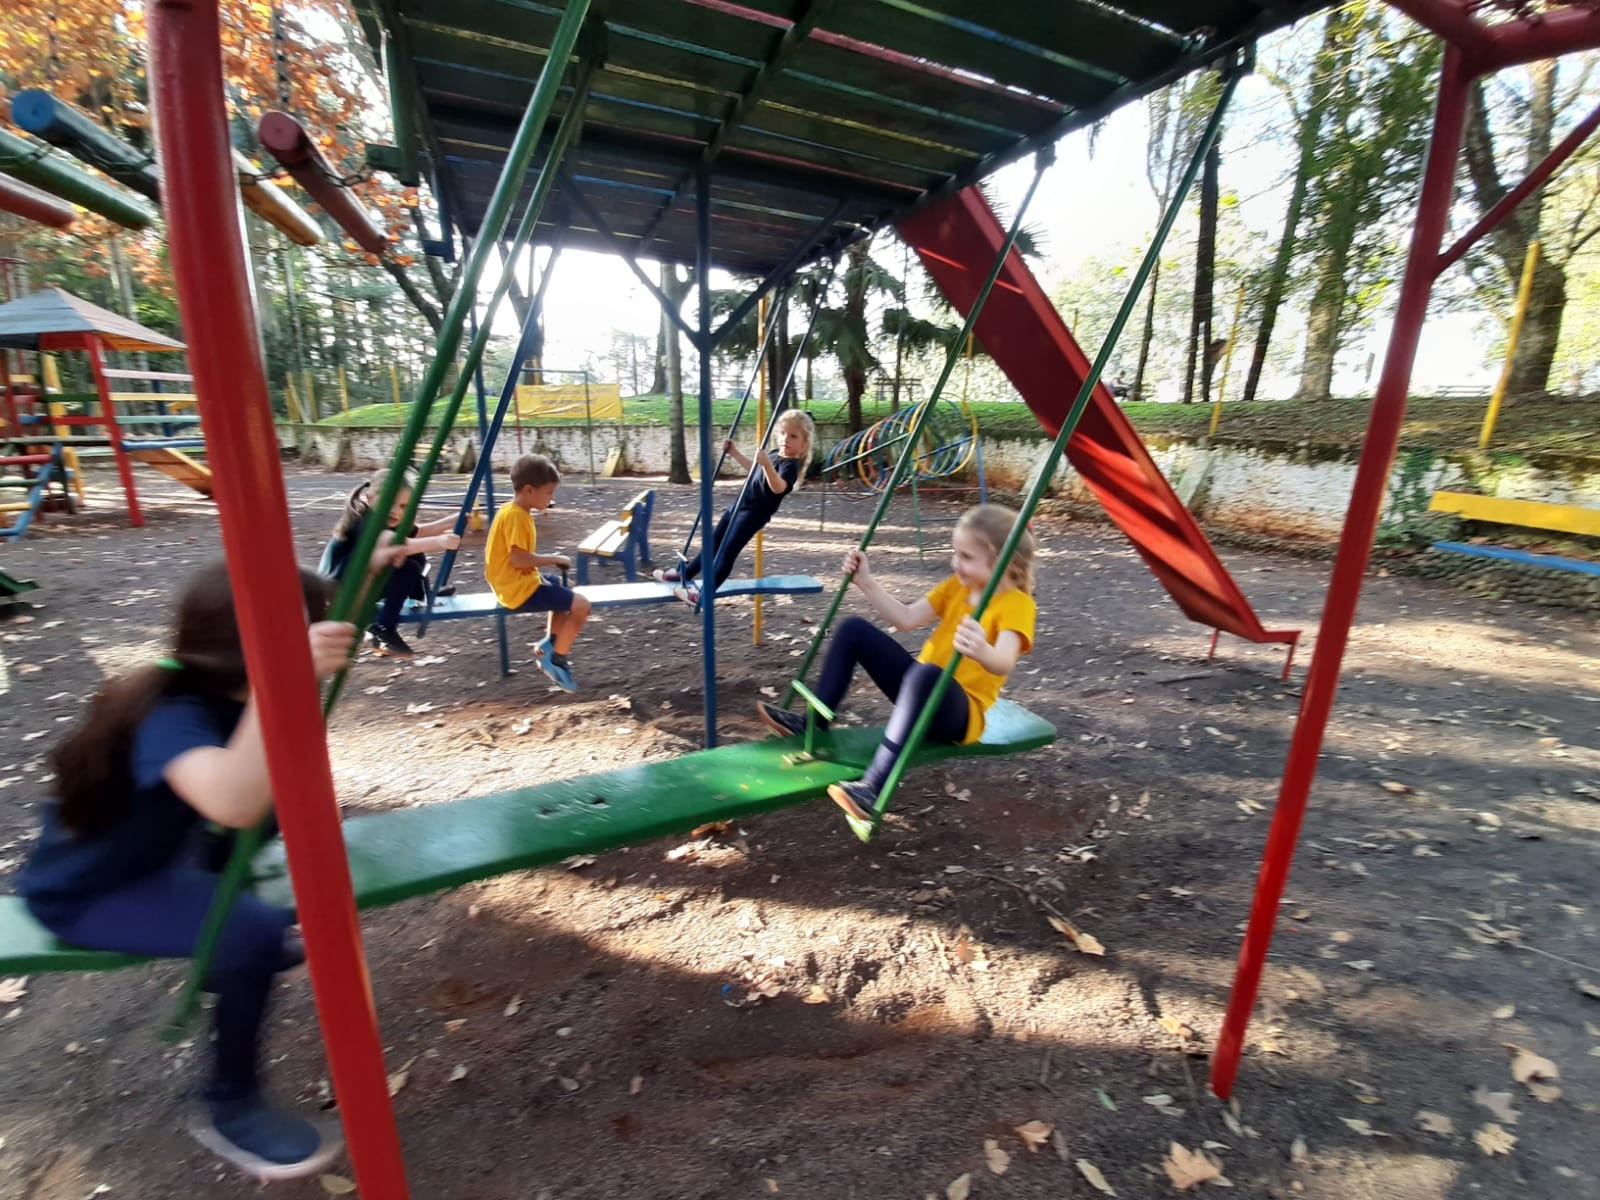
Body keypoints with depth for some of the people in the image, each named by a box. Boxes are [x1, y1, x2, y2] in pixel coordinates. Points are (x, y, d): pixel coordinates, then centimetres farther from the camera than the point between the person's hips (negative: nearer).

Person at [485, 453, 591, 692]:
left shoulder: (512, 511, 11)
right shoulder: (515, 515, -20)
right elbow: (519, 558, -25)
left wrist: (549, 560, 8)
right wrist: (555, 558, -13)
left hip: (518, 583, 11)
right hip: (519, 590, -11)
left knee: (564, 595, 29)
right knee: (580, 604, -12)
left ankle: (549, 645, 23)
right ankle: (555, 658, 0)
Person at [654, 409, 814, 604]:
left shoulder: (790, 465, -18)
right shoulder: (775, 457, 11)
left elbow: (779, 488, -38)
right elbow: (754, 469, 30)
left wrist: (767, 465, -50)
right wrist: (734, 452, 27)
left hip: (754, 513, -10)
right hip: (740, 505, 10)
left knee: (728, 550, -16)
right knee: (715, 541, 18)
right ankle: (685, 574, 31)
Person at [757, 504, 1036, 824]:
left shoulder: (1016, 603, -14)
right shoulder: (956, 586, 8)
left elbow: (1004, 663, -32)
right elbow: (906, 618, 4)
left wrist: (981, 651, -54)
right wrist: (866, 581, -3)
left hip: (960, 710, -7)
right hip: (922, 689, 8)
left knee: (925, 675, -43)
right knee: (854, 629, -1)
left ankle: (873, 788, -45)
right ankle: (813, 722, 2)